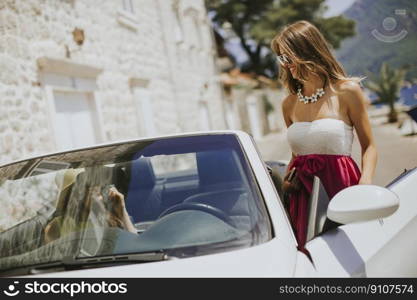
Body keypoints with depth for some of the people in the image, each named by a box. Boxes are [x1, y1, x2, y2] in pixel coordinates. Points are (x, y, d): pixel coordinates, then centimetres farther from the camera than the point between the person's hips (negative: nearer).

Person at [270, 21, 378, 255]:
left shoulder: (347, 92, 0)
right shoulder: (289, 104, 12)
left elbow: (369, 146, 2)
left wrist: (366, 181, -15)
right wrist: (285, 179, 3)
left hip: (339, 185, -3)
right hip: (303, 193, 3)